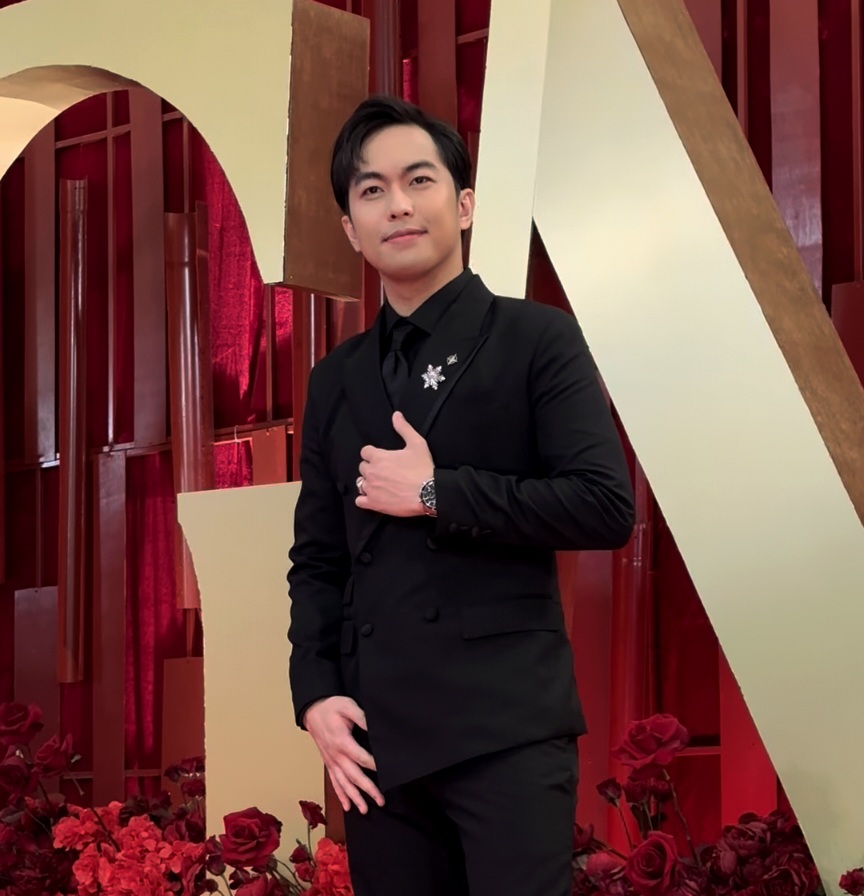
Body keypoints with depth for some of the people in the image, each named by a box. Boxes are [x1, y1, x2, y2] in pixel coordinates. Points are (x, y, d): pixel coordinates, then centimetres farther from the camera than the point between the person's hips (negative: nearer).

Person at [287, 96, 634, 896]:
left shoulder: (536, 340, 2)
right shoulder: (335, 380, 16)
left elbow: (606, 506, -9)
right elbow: (316, 559, 16)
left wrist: (435, 493, -10)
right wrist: (316, 694, 0)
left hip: (508, 728, -4)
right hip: (374, 733, 5)